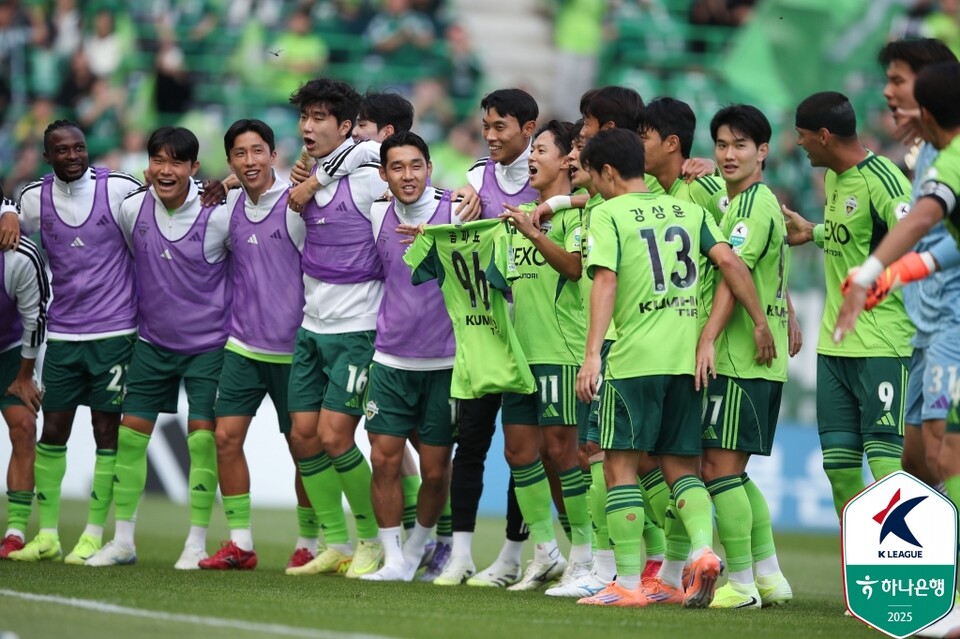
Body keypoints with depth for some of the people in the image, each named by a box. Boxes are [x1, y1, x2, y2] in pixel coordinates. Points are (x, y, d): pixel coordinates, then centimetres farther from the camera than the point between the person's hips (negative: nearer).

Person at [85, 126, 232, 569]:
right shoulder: (132, 209, -6)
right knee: (130, 432, 2)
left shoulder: (218, 216, -17)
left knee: (202, 437, -7)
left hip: (207, 344, -4)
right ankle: (122, 540, 10)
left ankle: (197, 543, 2)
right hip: (153, 341, 4)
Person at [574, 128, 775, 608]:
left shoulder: (608, 214, -2)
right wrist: (760, 323, 8)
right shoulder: (688, 211, 14)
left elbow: (605, 282, -13)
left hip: (634, 357, -5)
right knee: (680, 465, 14)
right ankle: (703, 549, -10)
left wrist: (591, 355, -19)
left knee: (620, 463, 2)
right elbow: (730, 264, 4)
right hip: (687, 356, 5)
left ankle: (628, 583, -2)